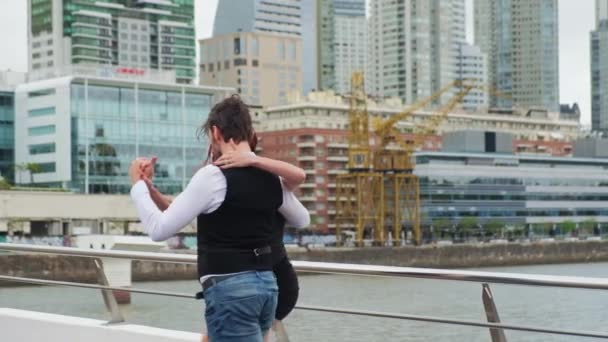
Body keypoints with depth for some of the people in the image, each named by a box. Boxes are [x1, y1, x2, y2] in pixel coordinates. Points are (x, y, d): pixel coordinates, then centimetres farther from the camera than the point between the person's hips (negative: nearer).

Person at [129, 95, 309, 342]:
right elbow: (303, 220, 28)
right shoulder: (271, 178, 8)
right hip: (266, 283, 8)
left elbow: (160, 229, -12)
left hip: (230, 288, -8)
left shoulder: (214, 175, -14)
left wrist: (138, 185, 2)